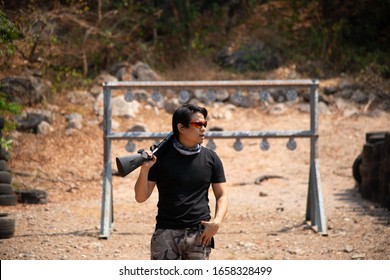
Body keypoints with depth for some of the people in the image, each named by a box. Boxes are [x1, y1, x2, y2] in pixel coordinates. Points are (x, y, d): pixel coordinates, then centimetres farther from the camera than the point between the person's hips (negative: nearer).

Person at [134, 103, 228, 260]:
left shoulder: (210, 158, 8)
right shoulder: (161, 156, 1)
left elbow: (222, 195, 12)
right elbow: (141, 197, 2)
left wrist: (217, 221, -6)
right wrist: (144, 170, -16)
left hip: (199, 234, 2)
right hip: (166, 233, -2)